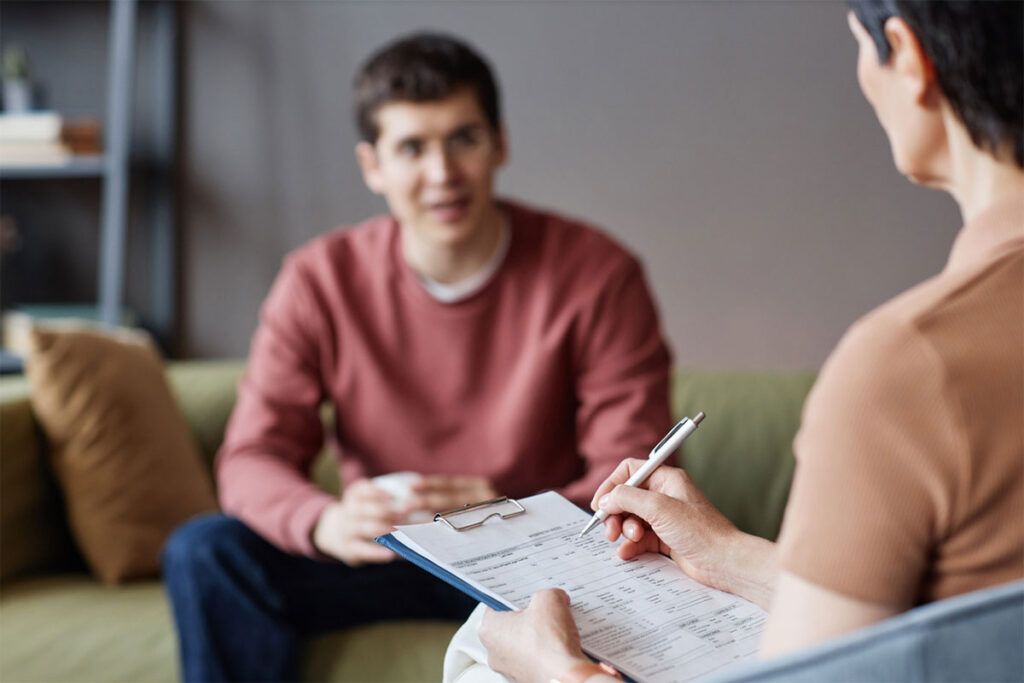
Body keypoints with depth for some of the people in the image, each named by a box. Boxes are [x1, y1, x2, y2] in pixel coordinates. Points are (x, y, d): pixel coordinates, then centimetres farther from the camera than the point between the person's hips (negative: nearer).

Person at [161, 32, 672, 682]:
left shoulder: (597, 274, -12)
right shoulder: (319, 280, -6)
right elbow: (252, 458, -9)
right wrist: (328, 524, -33)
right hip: (377, 553, 2)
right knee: (204, 551, -21)